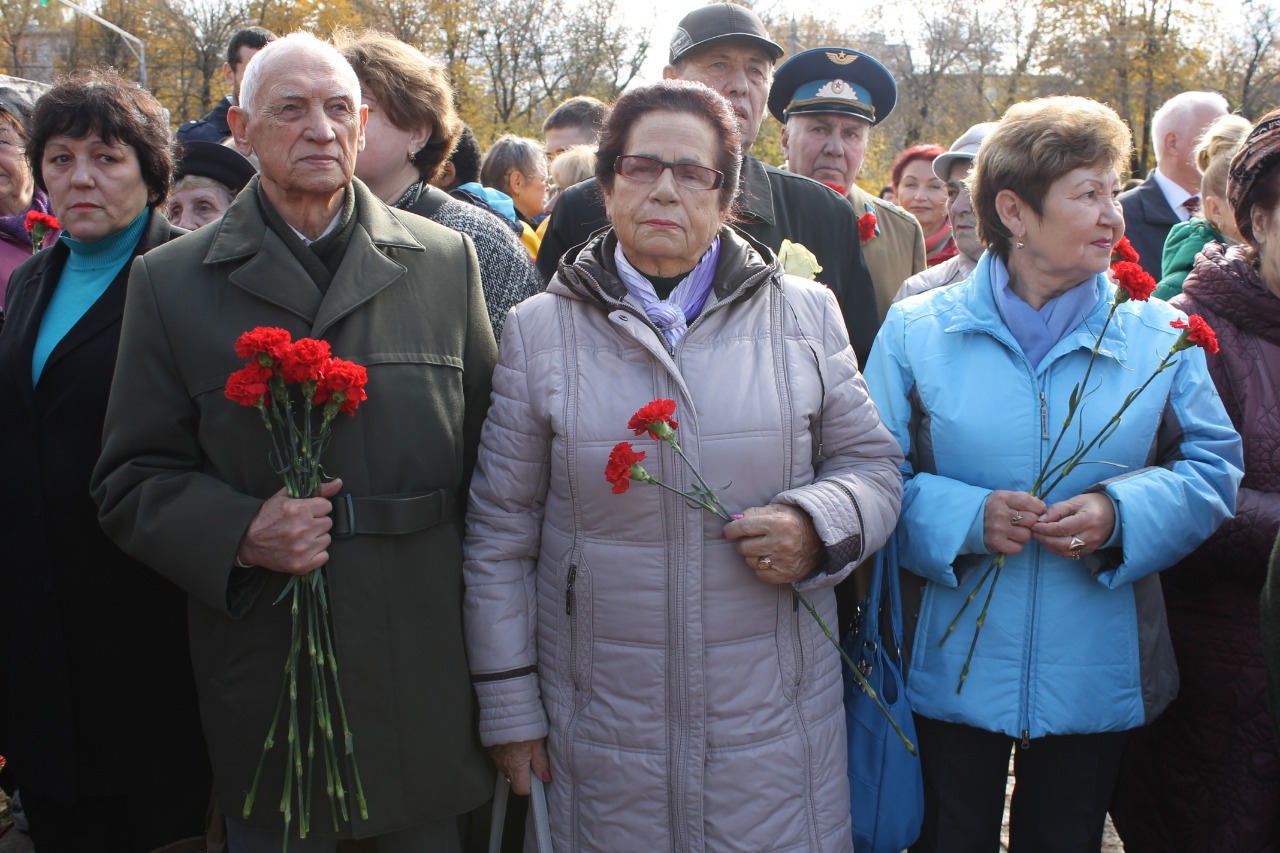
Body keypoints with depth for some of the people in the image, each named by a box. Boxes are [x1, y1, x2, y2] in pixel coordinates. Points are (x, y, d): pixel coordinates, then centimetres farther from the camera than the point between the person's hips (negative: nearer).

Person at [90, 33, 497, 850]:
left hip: (427, 664, 1)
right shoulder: (170, 282, 2)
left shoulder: (446, 260, 5)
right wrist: (242, 532, -17)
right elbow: (131, 480, 3)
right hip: (265, 663, 0)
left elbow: (491, 443, 6)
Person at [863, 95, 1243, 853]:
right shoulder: (916, 329, -4)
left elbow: (1214, 466, 2)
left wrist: (1122, 512, -17)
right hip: (955, 668, -1)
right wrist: (963, 517, -22)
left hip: (1098, 672, 2)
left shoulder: (1158, 334, 1)